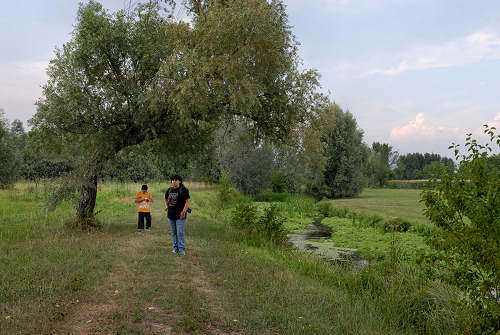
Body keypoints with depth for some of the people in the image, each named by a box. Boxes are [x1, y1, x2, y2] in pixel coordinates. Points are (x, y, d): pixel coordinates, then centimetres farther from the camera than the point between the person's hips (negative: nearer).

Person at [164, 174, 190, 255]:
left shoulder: (183, 190, -8)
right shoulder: (169, 190, 11)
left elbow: (187, 201, -11)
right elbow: (166, 199, 29)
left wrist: (184, 211, -18)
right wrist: (166, 206, 15)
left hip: (180, 215, -6)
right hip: (171, 215, 6)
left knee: (180, 233, -7)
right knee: (173, 233, 12)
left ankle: (182, 249, -2)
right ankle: (175, 248, 22)